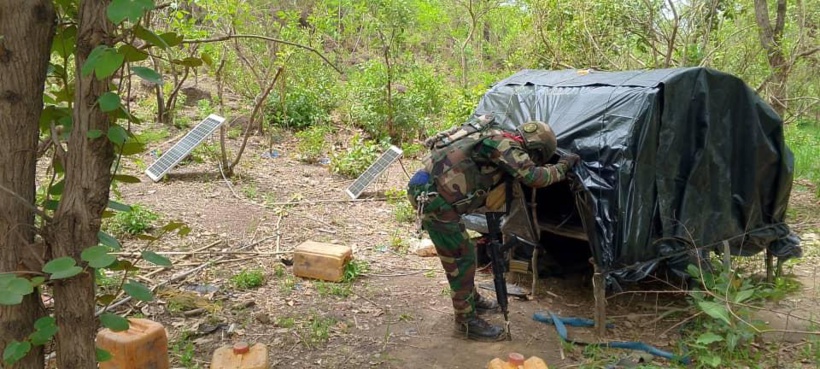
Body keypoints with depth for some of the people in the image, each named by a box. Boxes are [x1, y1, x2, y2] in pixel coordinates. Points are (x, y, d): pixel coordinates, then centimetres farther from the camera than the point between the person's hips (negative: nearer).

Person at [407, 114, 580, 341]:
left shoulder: (497, 140, 20)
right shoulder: (505, 144, -9)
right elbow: (534, 177, -19)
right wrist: (563, 166, -3)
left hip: (429, 189, 10)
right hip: (432, 194, -10)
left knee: (461, 250, 23)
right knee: (461, 257, -1)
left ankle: (471, 299, 41)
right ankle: (467, 321, 11)